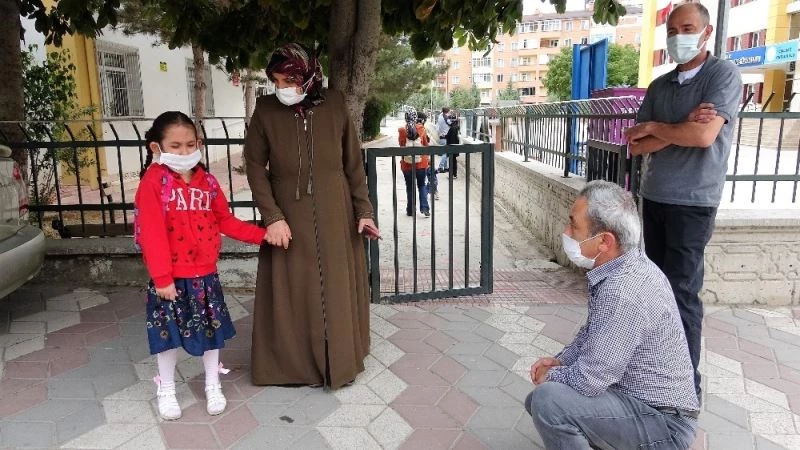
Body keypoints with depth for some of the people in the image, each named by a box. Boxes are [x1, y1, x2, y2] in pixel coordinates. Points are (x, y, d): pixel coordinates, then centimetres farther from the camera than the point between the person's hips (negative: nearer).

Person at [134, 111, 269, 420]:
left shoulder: (206, 181, 3)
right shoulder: (153, 182, -13)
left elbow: (225, 221, 8)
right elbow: (151, 234, -16)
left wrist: (261, 234, -2)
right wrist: (162, 276, -18)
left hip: (205, 274, 4)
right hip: (171, 278, -4)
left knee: (211, 329, 14)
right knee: (168, 334, 11)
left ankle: (213, 386, 33)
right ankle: (166, 390, 33)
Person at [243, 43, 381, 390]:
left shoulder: (335, 105, -5)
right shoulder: (266, 110, -7)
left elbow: (354, 163, 1)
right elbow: (255, 166, -4)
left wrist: (363, 211, -1)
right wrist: (272, 216, -13)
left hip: (334, 216, 1)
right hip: (288, 217, -1)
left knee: (336, 290, 11)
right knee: (291, 293, 8)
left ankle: (339, 361, 30)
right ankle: (293, 361, 27)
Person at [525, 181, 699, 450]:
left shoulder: (622, 291, -32)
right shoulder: (621, 267, -1)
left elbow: (589, 380, -27)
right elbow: (592, 330, 15)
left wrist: (550, 375, -8)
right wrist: (561, 360, 2)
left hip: (662, 422, -9)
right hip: (646, 399, 9)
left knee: (548, 401, -27)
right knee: (539, 399, 14)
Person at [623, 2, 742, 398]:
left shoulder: (723, 74, -6)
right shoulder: (659, 86, 11)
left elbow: (704, 136, -20)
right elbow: (636, 145, 3)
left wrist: (654, 127, -5)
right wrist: (680, 129, -13)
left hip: (693, 203, -6)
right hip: (654, 198, 6)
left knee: (682, 292, -4)